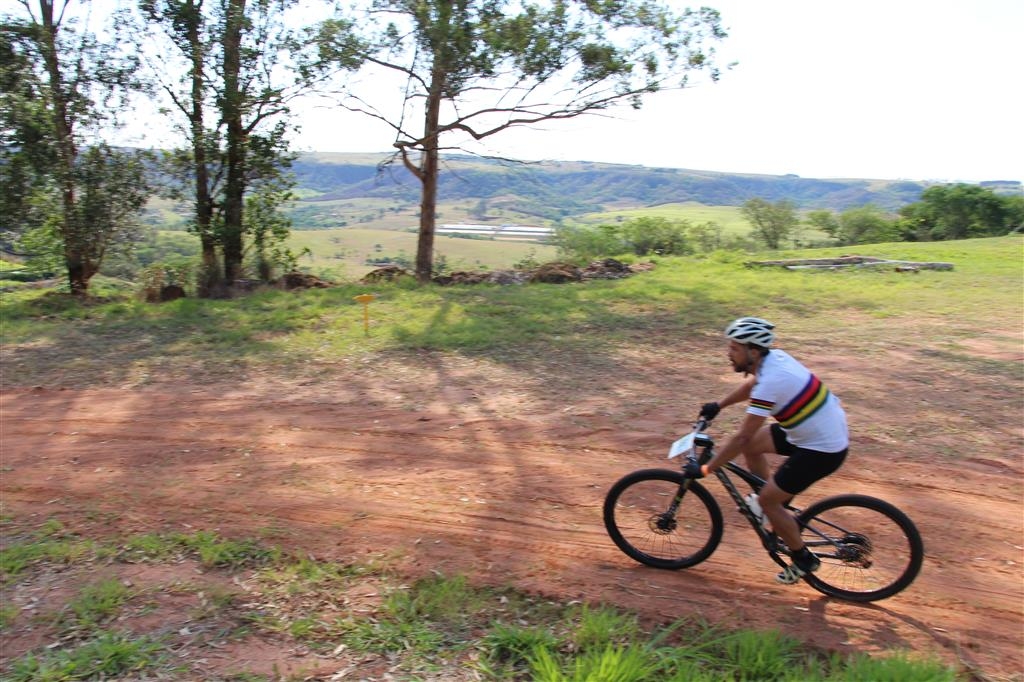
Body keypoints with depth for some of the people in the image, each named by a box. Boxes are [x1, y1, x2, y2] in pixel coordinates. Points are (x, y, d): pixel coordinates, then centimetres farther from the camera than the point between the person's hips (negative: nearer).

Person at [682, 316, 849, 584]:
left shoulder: (770, 382, -29)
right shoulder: (774, 357, -2)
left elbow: (741, 437, -27)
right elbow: (751, 385, 22)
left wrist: (704, 469, -20)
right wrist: (718, 405, 23)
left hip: (822, 450, -9)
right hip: (826, 429, 9)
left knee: (768, 500, -1)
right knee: (751, 445, 14)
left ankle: (803, 560, 18)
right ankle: (776, 501, 30)